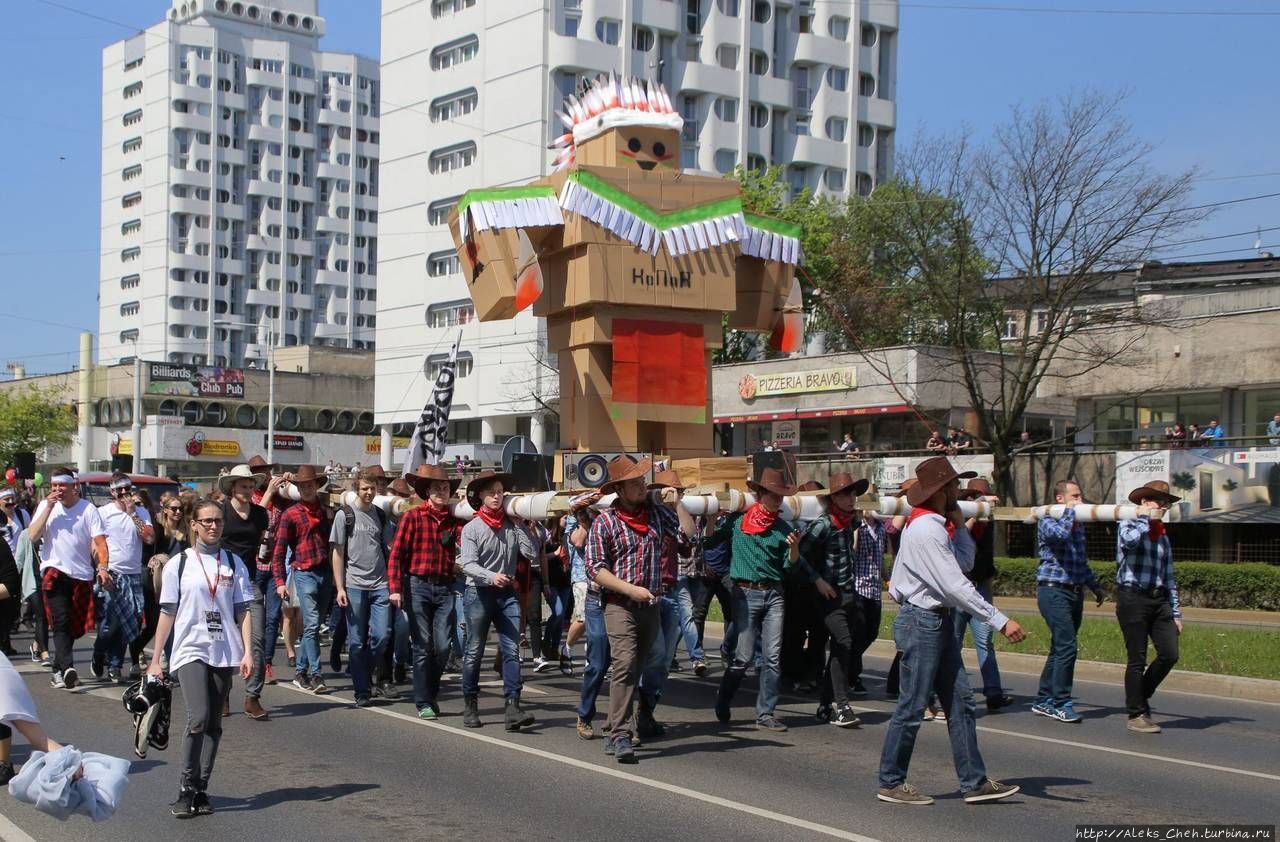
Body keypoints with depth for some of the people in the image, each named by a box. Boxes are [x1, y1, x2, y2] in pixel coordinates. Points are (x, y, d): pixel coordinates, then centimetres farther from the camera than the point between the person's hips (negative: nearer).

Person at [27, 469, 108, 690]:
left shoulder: (88, 509, -2)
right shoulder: (46, 506, 5)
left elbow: (100, 541, -8)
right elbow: (32, 536, -5)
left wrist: (103, 568, -23)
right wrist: (49, 508, -11)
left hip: (82, 574, 1)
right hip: (54, 571, 0)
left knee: (75, 626, 8)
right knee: (61, 621, -16)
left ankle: (58, 670, 24)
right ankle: (67, 667, -29)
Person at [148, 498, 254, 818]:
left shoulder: (234, 563, 8)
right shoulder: (178, 564, 3)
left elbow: (242, 611, 6)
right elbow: (167, 613, 5)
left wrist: (247, 652, -4)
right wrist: (155, 659, 4)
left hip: (224, 653, 3)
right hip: (190, 651, -3)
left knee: (214, 724, 5)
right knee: (199, 718, -18)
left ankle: (200, 790, 14)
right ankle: (186, 789, -6)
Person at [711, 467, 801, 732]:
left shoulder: (783, 528, 8)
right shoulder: (736, 521, 2)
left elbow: (789, 565, 7)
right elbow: (709, 541, 4)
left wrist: (794, 547, -11)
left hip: (773, 593, 3)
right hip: (745, 593, -3)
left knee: (773, 658, 0)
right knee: (744, 656, -3)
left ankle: (765, 714, 8)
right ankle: (722, 706, 19)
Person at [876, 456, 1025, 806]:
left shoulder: (938, 525, 11)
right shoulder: (926, 530, -20)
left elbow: (965, 562, 13)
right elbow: (955, 586, -24)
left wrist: (958, 522, 4)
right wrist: (1000, 621, -22)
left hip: (939, 621, 10)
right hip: (921, 622, -10)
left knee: (960, 702, 9)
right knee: (912, 706, -2)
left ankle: (974, 782, 13)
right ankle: (891, 783, 9)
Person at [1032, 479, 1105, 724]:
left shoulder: (1078, 524, 18)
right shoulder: (1047, 521, -7)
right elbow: (1060, 533, -32)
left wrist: (1094, 584, 24)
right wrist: (1070, 510, -18)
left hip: (1075, 592, 9)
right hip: (1054, 591, -9)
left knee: (1060, 648, 10)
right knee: (1067, 646, -14)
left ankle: (1043, 701, 17)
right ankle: (1061, 704, -7)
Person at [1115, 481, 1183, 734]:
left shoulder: (1163, 535, 19)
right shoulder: (1128, 525, -1)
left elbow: (1168, 576, 21)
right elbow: (1130, 540, -28)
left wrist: (1176, 612, 17)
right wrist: (1144, 518, -10)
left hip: (1159, 600, 6)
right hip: (1133, 598, -6)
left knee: (1170, 654, -4)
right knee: (1137, 659, -3)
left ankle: (1141, 695, 20)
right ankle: (1137, 714, 8)